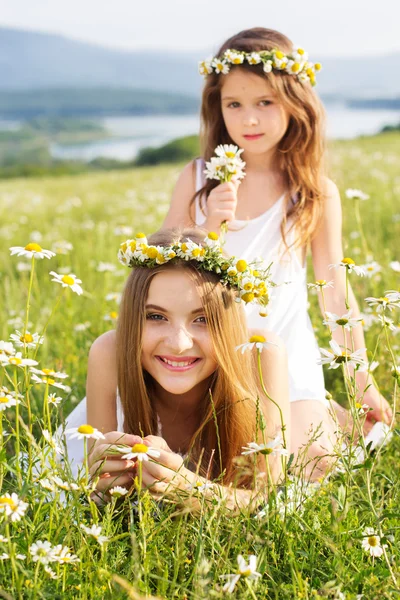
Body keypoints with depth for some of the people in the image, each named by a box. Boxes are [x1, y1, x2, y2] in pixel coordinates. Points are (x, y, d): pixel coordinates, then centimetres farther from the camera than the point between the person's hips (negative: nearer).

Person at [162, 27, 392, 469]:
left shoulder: (317, 194, -5)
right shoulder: (197, 179, -2)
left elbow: (334, 291, 1)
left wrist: (363, 383, 4)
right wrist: (209, 226, -19)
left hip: (285, 354, -1)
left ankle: (327, 413, 21)